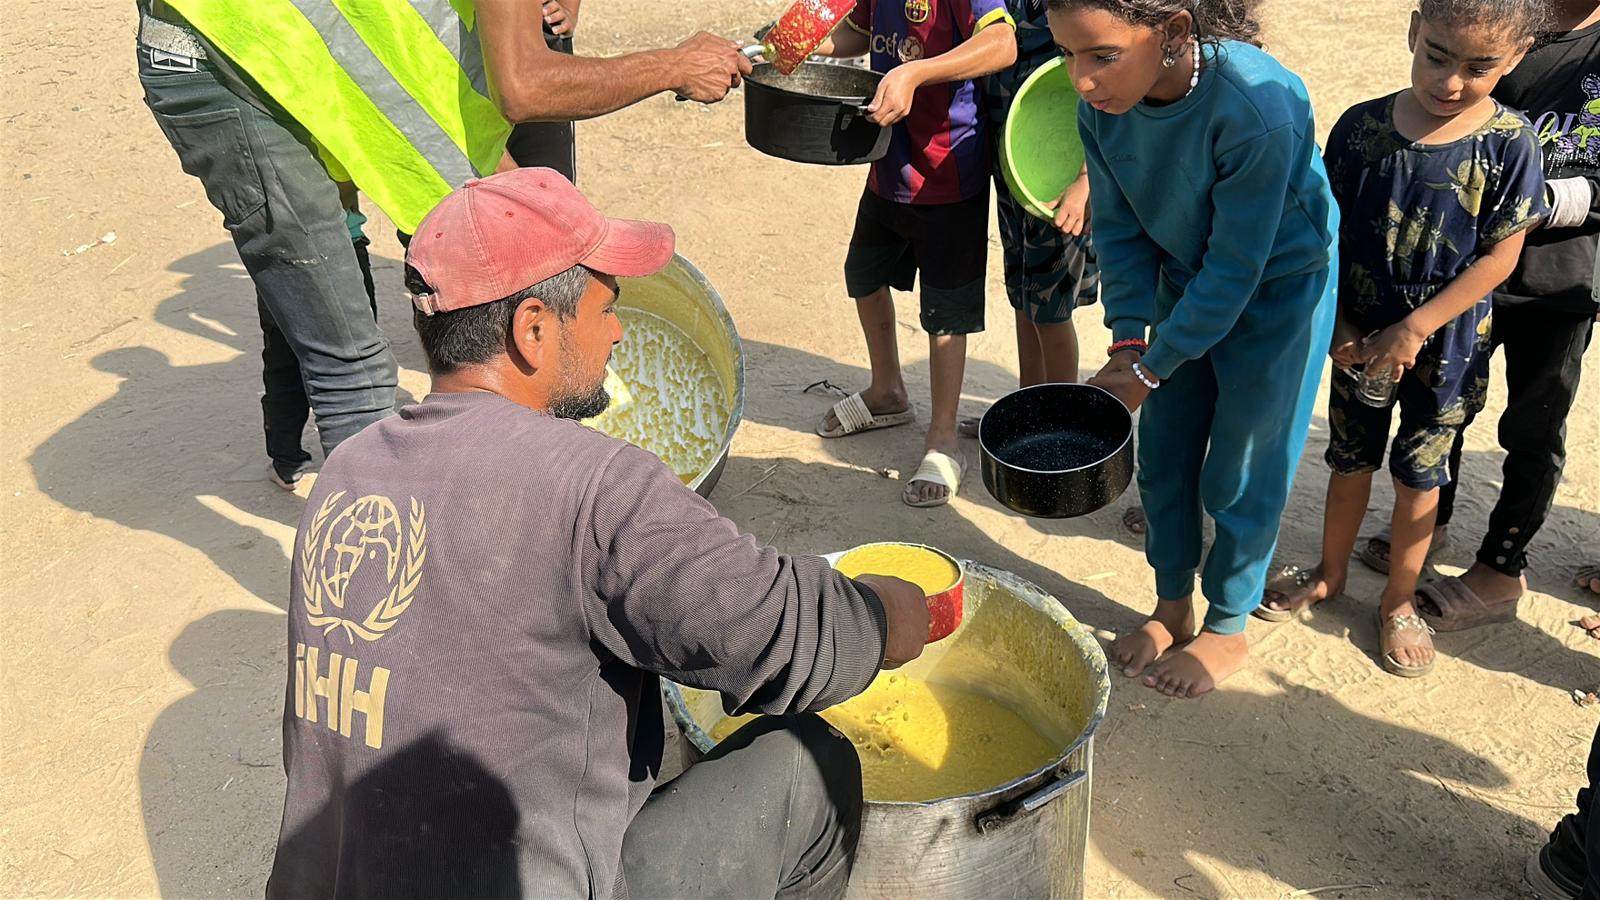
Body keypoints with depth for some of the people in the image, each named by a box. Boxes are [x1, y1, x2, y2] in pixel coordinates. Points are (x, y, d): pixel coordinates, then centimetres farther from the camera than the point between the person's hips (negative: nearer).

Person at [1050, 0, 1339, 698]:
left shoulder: (1256, 107, -36)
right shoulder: (1101, 100, -19)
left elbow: (1237, 266, -28)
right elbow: (1119, 227, -7)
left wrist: (1151, 370, -21)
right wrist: (1128, 342, -15)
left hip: (1277, 287, -5)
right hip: (1185, 280, 5)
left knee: (1239, 475, 4)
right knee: (1163, 457, 12)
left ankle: (1228, 631, 27)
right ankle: (1172, 607, 34)